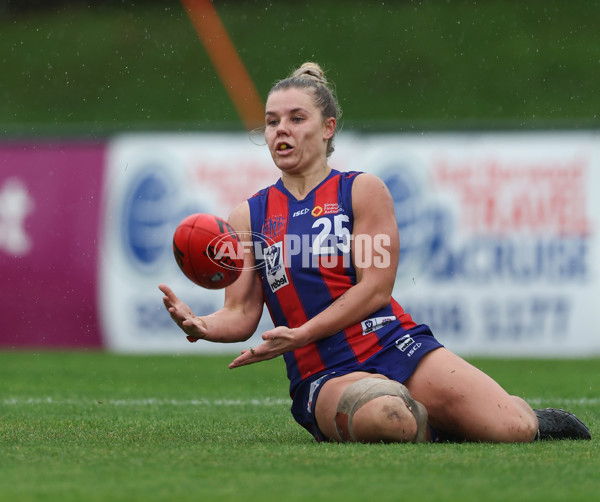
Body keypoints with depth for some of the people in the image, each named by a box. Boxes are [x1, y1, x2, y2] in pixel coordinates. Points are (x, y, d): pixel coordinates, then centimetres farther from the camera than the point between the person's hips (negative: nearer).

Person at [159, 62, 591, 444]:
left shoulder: (363, 191, 5)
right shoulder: (248, 218, 12)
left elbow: (376, 287, -4)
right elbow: (241, 315, 7)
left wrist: (298, 335, -14)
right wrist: (199, 326, -16)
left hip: (399, 349, 0)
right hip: (323, 378, 0)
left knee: (512, 429, -18)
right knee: (384, 416, -37)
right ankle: (431, 428, 0)